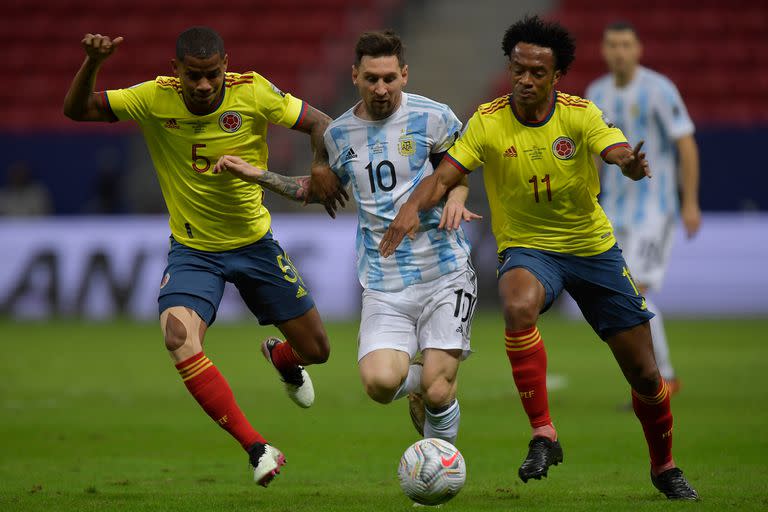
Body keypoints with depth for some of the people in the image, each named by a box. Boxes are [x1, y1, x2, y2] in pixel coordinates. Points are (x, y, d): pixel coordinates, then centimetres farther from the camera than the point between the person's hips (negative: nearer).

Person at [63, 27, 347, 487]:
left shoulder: (253, 93, -18)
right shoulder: (155, 99, -16)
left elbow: (319, 123, -10)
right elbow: (77, 109, -12)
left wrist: (322, 167, -30)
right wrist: (92, 63, -31)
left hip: (255, 243, 1)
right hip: (193, 250, -1)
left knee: (316, 350, 7)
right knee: (179, 336, -29)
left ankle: (281, 358, 49)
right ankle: (257, 448, -21)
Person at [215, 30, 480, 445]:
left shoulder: (432, 117, -4)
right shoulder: (339, 134, 8)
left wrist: (455, 196, -10)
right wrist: (258, 175, 20)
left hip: (444, 276, -2)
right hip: (383, 286, 2)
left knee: (437, 393, -11)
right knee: (380, 382, -21)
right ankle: (421, 380, 16)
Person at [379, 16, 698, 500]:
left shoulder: (580, 114, -12)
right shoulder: (488, 121, -11)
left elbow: (619, 152, -28)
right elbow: (445, 176, -15)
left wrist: (633, 164, -52)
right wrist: (414, 205, -37)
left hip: (592, 246, 1)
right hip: (527, 247, -1)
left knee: (645, 374, 3)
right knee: (518, 306, -39)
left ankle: (665, 467, 31)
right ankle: (543, 435, -30)